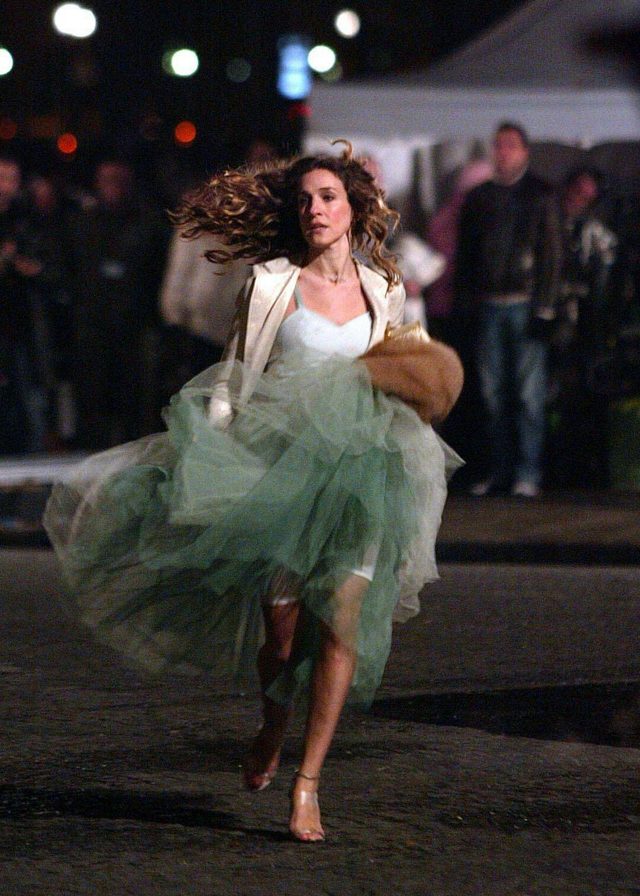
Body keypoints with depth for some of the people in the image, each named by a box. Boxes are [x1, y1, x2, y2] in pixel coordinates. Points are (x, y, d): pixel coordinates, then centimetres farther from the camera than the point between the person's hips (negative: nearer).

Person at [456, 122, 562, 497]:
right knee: (494, 393, 5)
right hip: (488, 307, 4)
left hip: (525, 303, -4)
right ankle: (500, 470, 11)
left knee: (529, 392, -5)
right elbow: (465, 253, 14)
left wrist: (544, 307, -8)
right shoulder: (478, 198, 14)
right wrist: (466, 303, 5)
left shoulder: (540, 195, 3)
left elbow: (551, 252, -1)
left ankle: (528, 474, -3)